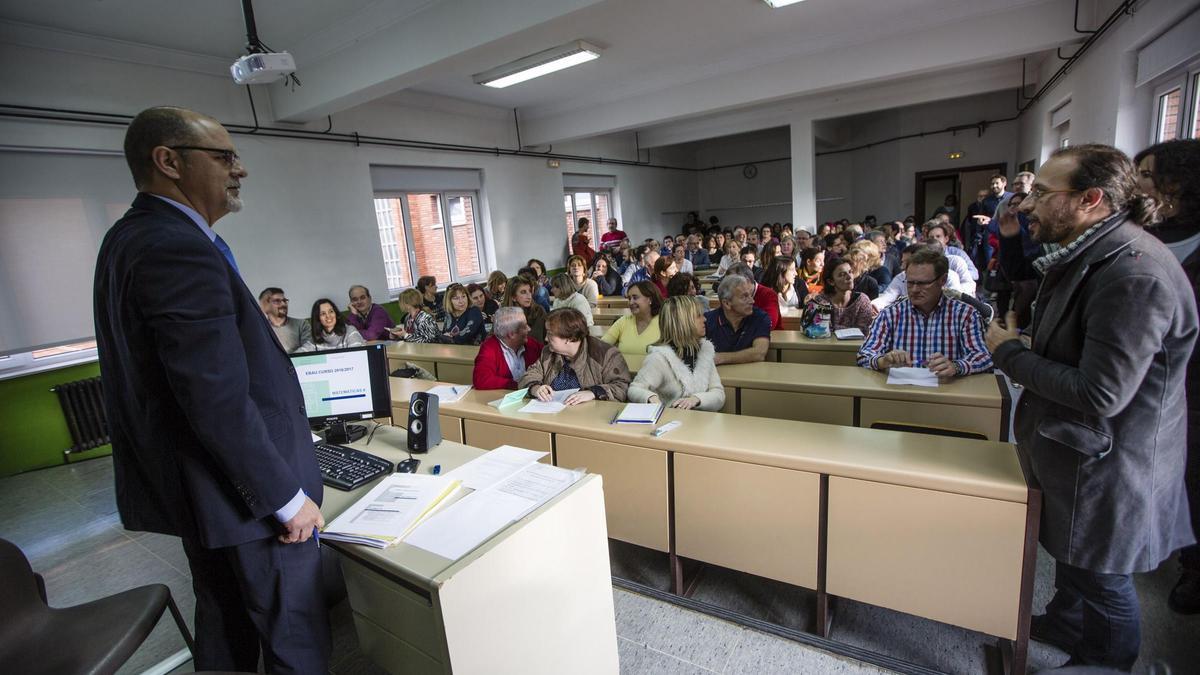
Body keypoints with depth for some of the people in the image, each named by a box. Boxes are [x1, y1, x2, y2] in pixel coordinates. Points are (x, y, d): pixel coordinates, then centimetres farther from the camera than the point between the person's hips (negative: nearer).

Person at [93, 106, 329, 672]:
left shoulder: (129, 237, 9)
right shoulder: (180, 250, -24)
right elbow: (219, 402, -27)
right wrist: (288, 497, -18)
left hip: (184, 483, 10)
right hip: (244, 495, -10)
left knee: (224, 623, 25)